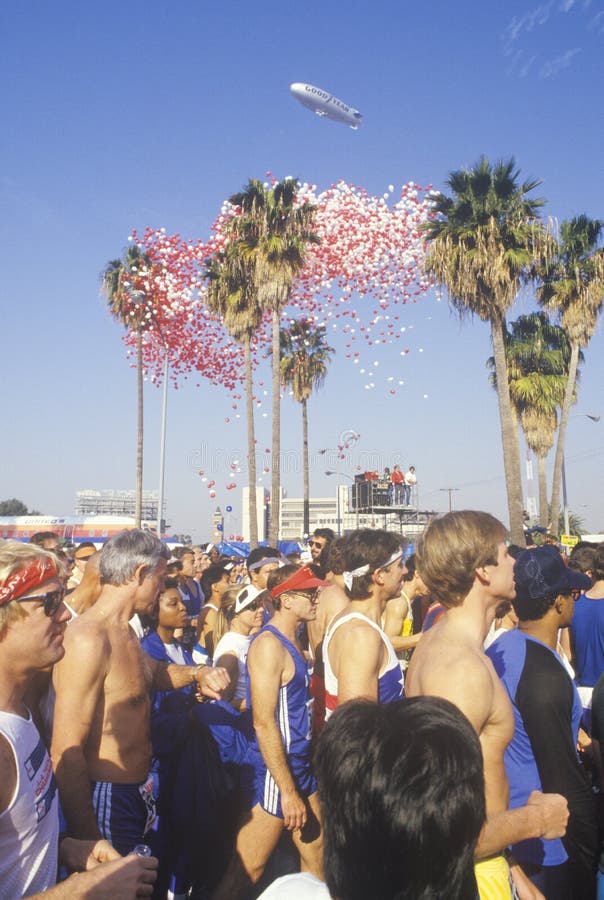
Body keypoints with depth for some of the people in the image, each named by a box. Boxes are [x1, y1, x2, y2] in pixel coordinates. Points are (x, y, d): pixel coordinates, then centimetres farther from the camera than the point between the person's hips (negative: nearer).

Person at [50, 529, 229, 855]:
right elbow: (66, 752, -26)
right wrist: (88, 843, -25)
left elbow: (152, 671, 27)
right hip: (107, 801, -10)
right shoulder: (89, 639, -24)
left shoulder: (124, 631, 8)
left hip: (136, 796, 10)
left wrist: (197, 672, 8)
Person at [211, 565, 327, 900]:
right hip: (274, 772, -9)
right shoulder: (269, 645, -19)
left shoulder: (292, 642, 8)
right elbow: (264, 723, -22)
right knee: (246, 871, 3)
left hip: (300, 765, 9)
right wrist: (287, 791, -21)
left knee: (316, 856, 16)